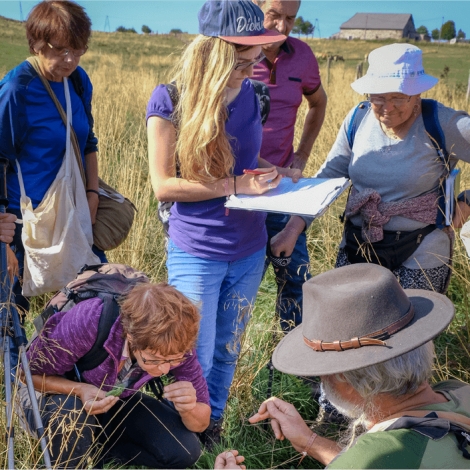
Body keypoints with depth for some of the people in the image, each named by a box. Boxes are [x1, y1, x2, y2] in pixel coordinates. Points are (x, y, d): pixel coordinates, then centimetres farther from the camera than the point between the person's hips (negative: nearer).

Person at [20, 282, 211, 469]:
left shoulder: (177, 346, -26)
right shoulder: (86, 323, -38)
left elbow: (201, 423, -14)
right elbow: (29, 373, -21)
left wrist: (188, 409, -38)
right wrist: (79, 390, -38)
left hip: (119, 403, 3)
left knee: (184, 450, -16)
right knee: (72, 416, -38)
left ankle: (92, 450, 1)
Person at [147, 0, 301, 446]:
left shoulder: (247, 94, 0)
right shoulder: (170, 100, -15)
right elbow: (163, 184, -18)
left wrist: (274, 172, -3)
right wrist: (236, 185, -22)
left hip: (248, 251, 5)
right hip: (196, 254, -4)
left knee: (227, 350, 20)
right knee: (195, 357, 7)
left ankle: (212, 424, 43)